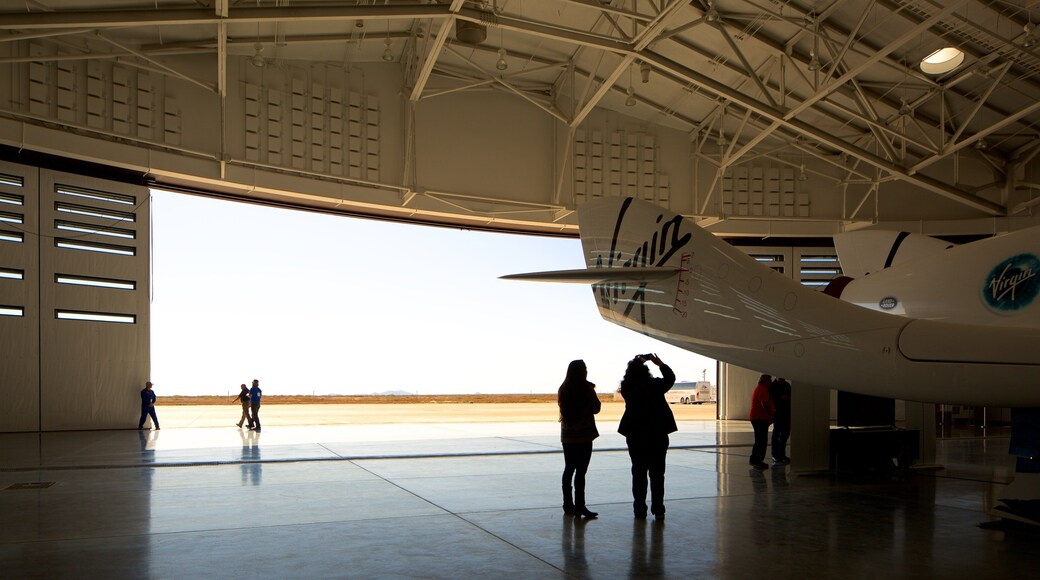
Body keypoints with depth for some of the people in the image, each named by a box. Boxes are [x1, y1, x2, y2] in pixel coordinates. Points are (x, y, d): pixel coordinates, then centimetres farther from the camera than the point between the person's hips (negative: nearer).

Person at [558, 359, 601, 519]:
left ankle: (568, 505, 21)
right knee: (581, 471, -5)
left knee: (569, 469, 14)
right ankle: (579, 507, -5)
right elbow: (595, 409, -7)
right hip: (583, 435, -6)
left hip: (567, 436, 6)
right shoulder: (586, 388, -12)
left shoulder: (563, 389, 5)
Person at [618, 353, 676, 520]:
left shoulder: (627, 388, -8)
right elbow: (670, 377, 7)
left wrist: (638, 363, 20)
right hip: (657, 435, -1)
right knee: (657, 474, 7)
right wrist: (659, 363, 16)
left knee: (639, 473, 10)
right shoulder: (655, 385, -12)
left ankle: (640, 509, 12)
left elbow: (633, 378, 15)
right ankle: (658, 509, 7)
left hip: (635, 436, 1)